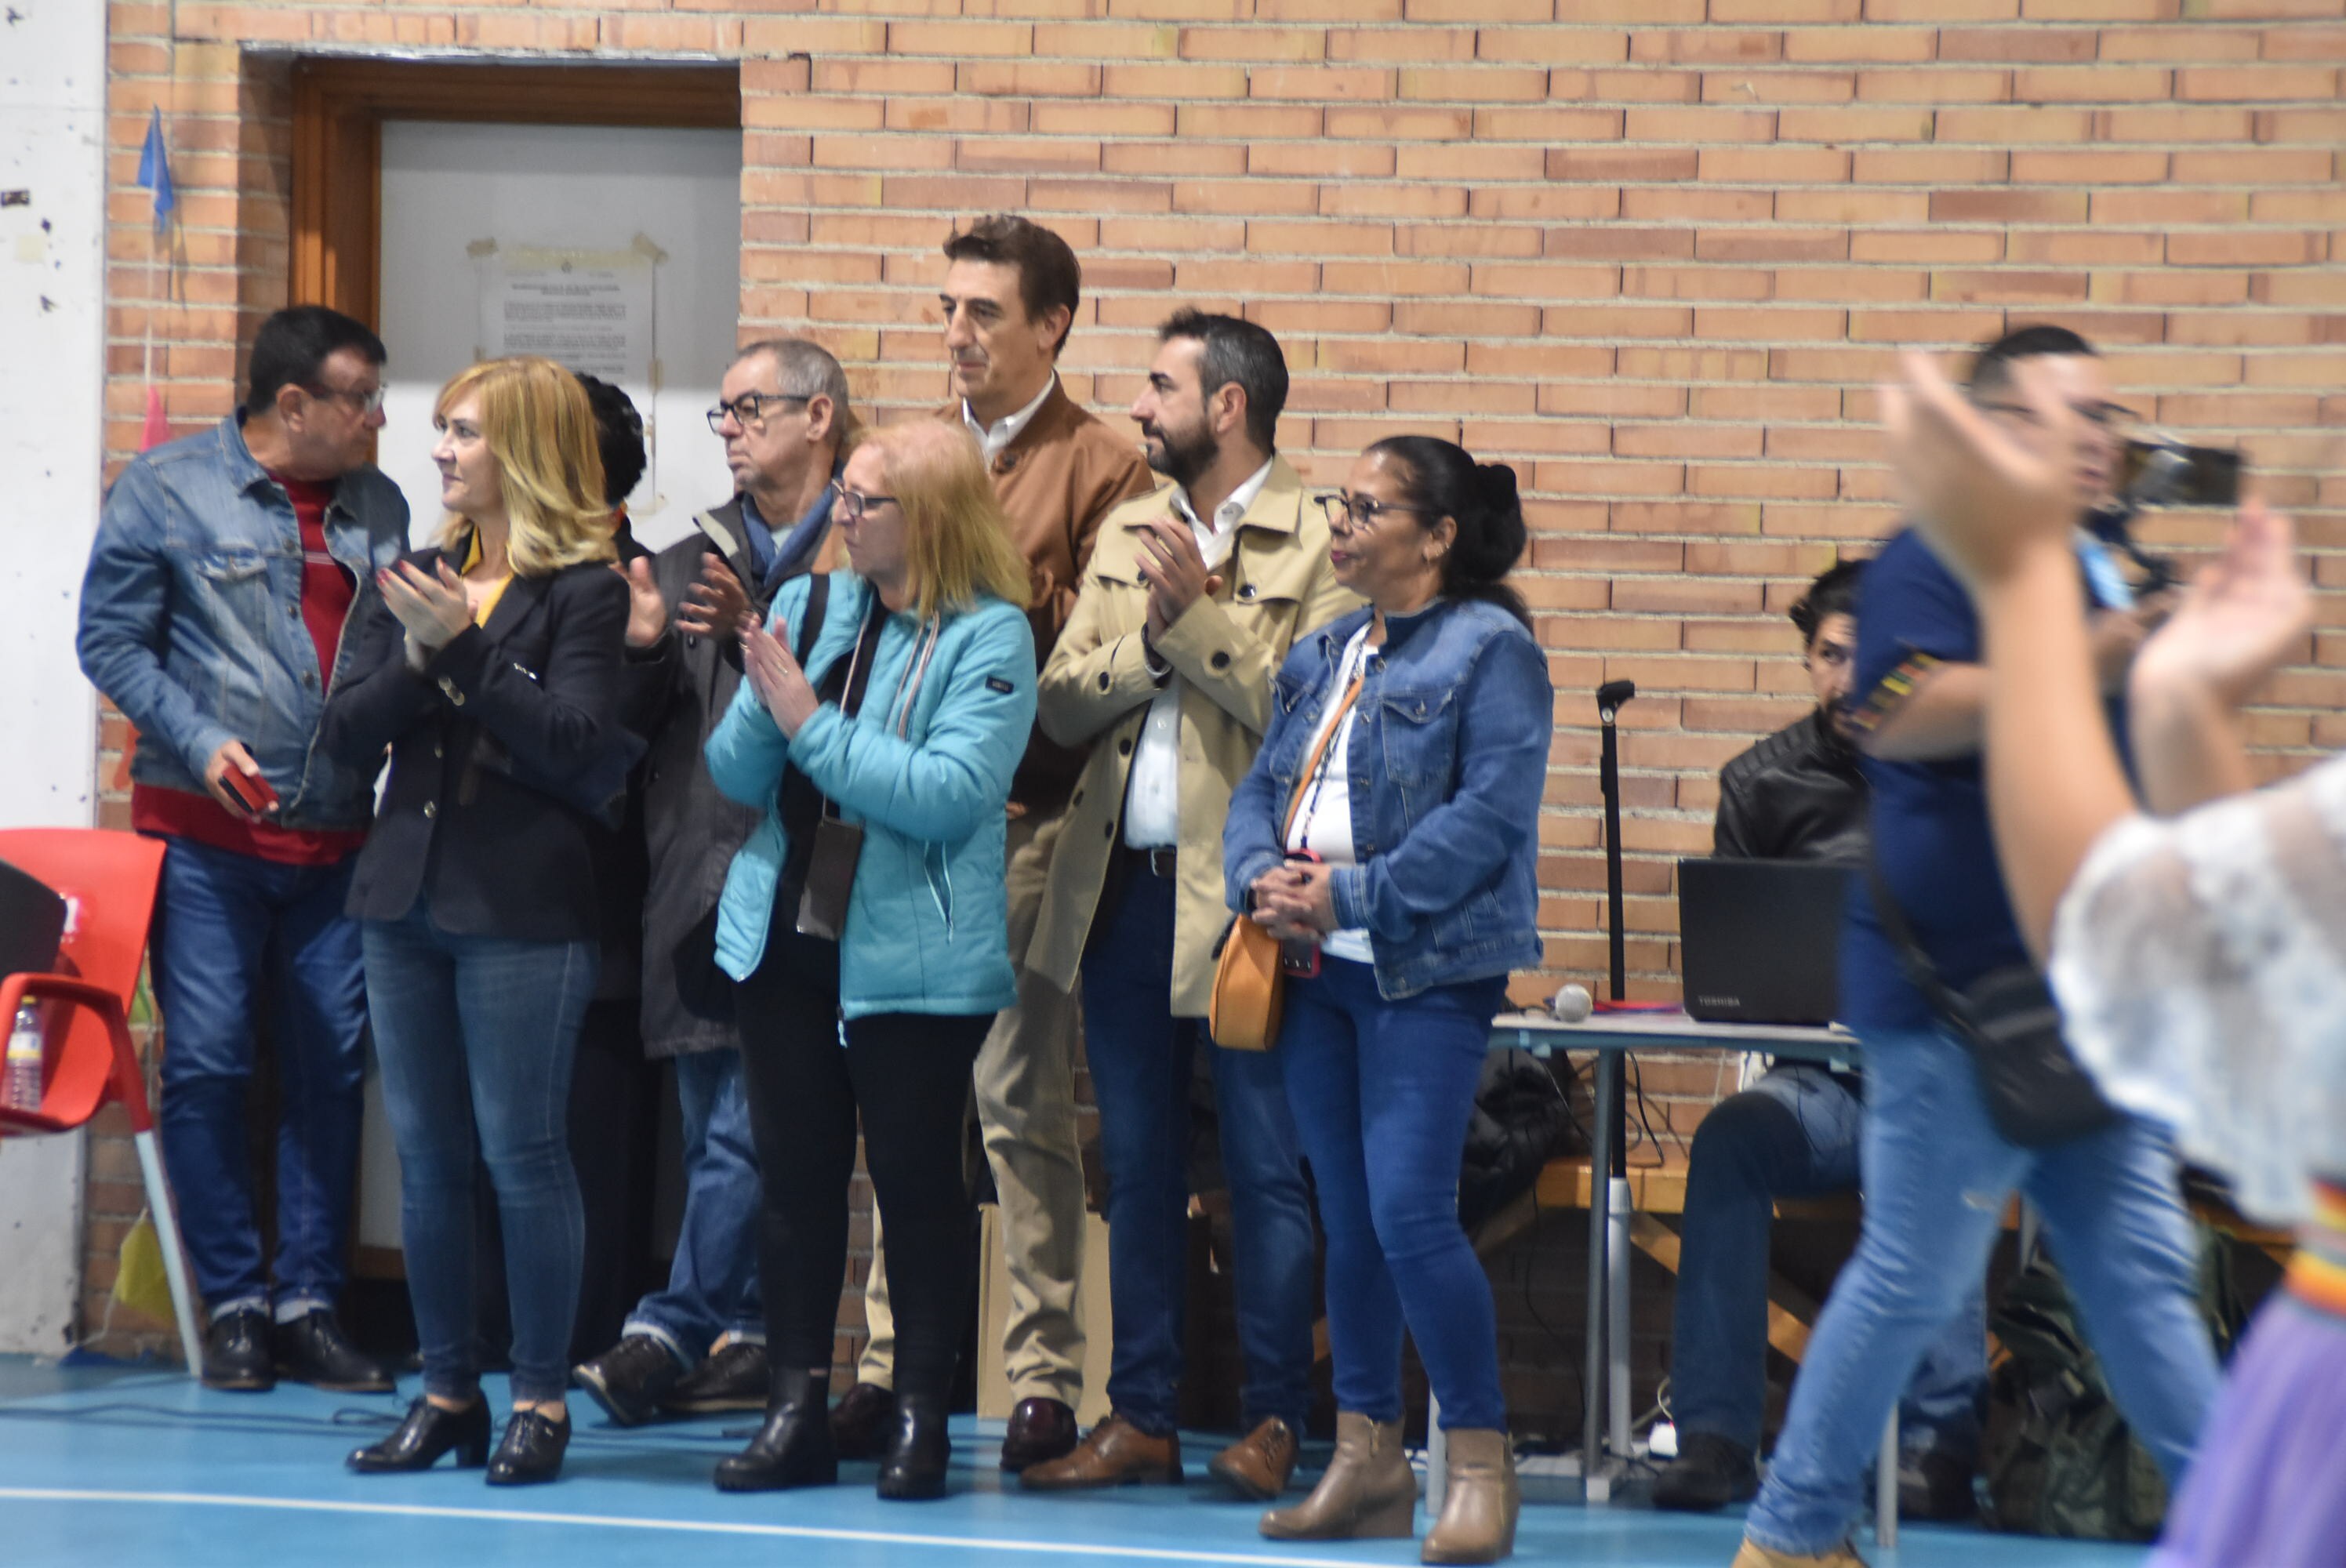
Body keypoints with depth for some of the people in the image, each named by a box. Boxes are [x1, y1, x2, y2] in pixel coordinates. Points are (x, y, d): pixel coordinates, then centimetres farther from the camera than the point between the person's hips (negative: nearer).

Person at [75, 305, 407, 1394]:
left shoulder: (377, 509, 14)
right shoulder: (165, 489, 2)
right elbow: (112, 639, 0)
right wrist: (199, 742, -11)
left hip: (337, 837, 4)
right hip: (206, 828, -4)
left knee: (330, 1070, 3)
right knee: (206, 1065, -4)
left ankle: (308, 1305, 9)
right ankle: (233, 1304, 5)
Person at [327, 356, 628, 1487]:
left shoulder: (583, 589, -5)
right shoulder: (420, 576, 13)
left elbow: (573, 744, -15)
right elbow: (346, 735, 7)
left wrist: (464, 648, -19)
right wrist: (415, 660, -10)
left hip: (523, 911, -6)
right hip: (407, 899, 6)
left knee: (522, 1152, -4)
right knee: (427, 1154, 8)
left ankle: (541, 1398, 4)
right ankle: (448, 1392, 16)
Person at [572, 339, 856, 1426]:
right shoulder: (693, 559, 18)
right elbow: (639, 722, 14)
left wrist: (758, 634, -21)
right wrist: (644, 649, -5)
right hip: (696, 876, 6)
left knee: (746, 1129, -9)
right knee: (711, 1124, 8)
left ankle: (672, 1332, -7)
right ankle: (740, 1344, 14)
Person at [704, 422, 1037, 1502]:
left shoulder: (987, 637, -9)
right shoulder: (808, 606, 7)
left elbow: (951, 794, -21)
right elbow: (735, 775, 7)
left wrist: (811, 721, -18)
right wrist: (763, 706, -14)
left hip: (914, 956, -5)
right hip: (786, 934, 5)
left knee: (917, 1181, 2)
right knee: (795, 1177, 8)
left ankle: (920, 1417, 11)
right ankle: (798, 1413, 14)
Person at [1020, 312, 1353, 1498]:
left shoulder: (1320, 547, -6)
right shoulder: (1126, 535, 14)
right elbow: (1060, 704, 6)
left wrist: (1200, 614, -18)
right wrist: (1151, 638, -10)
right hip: (1123, 894, 6)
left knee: (1266, 1173, -1)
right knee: (1138, 1169, 11)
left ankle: (1273, 1420, 6)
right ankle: (1140, 1418, 18)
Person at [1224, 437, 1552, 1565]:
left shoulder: (1489, 649, -7)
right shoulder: (1321, 657, 18)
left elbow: (1488, 817, -16)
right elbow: (1260, 788, 14)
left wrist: (1351, 896, -19)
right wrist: (1262, 880, -8)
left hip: (1427, 973, -7)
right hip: (1318, 967, 7)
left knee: (1409, 1214, -14)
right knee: (1347, 1222, 9)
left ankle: (1480, 1461, -4)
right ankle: (1366, 1459, 15)